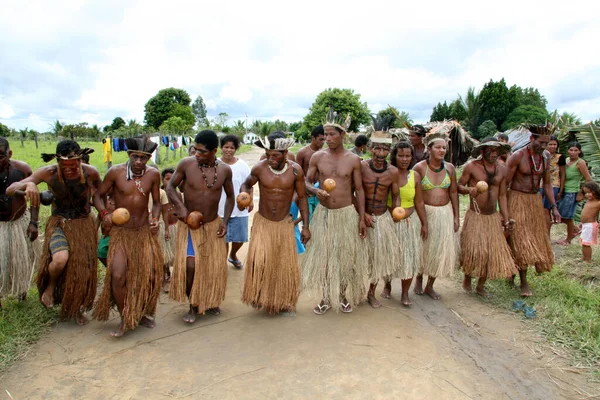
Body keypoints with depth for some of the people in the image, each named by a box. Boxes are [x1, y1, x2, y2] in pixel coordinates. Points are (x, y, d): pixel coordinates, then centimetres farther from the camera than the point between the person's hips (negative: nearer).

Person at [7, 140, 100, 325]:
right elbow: (10, 190, -19)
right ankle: (50, 285, 8)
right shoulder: (49, 173, -17)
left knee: (83, 268, 8)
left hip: (84, 225, 2)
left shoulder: (91, 173, -15)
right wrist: (27, 184, -40)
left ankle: (76, 308, 34)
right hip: (59, 224, -2)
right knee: (61, 259, -29)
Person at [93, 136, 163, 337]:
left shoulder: (153, 174, -3)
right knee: (118, 276, -12)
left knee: (151, 275, 2)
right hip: (121, 232, -2)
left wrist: (155, 219, -7)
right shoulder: (115, 172, -9)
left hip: (144, 231, 2)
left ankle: (142, 313, 27)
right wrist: (104, 214, -15)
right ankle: (125, 319, 10)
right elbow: (98, 195, 3)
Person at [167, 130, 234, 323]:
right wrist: (180, 205, -20)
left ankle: (210, 302, 32)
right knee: (190, 265, -12)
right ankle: (193, 306, 11)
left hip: (213, 224, 2)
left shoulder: (224, 170, -8)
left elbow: (230, 197, 5)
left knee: (215, 266, 8)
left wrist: (225, 221, -4)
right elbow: (171, 186, -2)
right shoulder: (186, 164, -14)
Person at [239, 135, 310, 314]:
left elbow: (302, 198, -2)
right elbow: (246, 184, 7)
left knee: (285, 265, 7)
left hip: (285, 223, 1)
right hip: (262, 222, -1)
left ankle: (284, 302, 28)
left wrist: (305, 226, -4)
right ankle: (260, 297, 6)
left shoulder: (295, 170, -12)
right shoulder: (259, 168, -13)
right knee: (260, 260, -18)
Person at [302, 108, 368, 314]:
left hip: (347, 214, -1)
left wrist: (362, 218, -3)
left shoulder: (353, 159, -4)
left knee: (346, 255, 9)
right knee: (322, 255, 7)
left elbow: (359, 190, 0)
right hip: (323, 213, 1)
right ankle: (326, 297, 25)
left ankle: (343, 295, 30)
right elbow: (307, 182, 4)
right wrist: (316, 191, -20)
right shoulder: (317, 156, -3)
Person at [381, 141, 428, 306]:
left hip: (410, 222, 2)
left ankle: (405, 294, 21)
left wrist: (424, 223, 5)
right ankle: (387, 285, 37)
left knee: (409, 258, 6)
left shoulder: (415, 175, 0)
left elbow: (419, 202, 4)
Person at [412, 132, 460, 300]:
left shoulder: (449, 168, 1)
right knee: (424, 248, 8)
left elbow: (453, 192, 5)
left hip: (445, 212, 4)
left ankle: (430, 286, 26)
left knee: (440, 250, 9)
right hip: (425, 212, -4)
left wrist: (456, 216, 3)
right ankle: (419, 279, 35)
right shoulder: (419, 167, -11)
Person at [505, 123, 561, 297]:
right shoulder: (518, 156, -14)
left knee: (535, 239, 11)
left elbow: (547, 183, 11)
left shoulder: (545, 157, 4)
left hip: (536, 200, 7)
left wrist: (554, 207, 7)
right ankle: (524, 282, 1)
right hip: (517, 200, -6)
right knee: (521, 241, -6)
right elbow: (505, 183, -12)